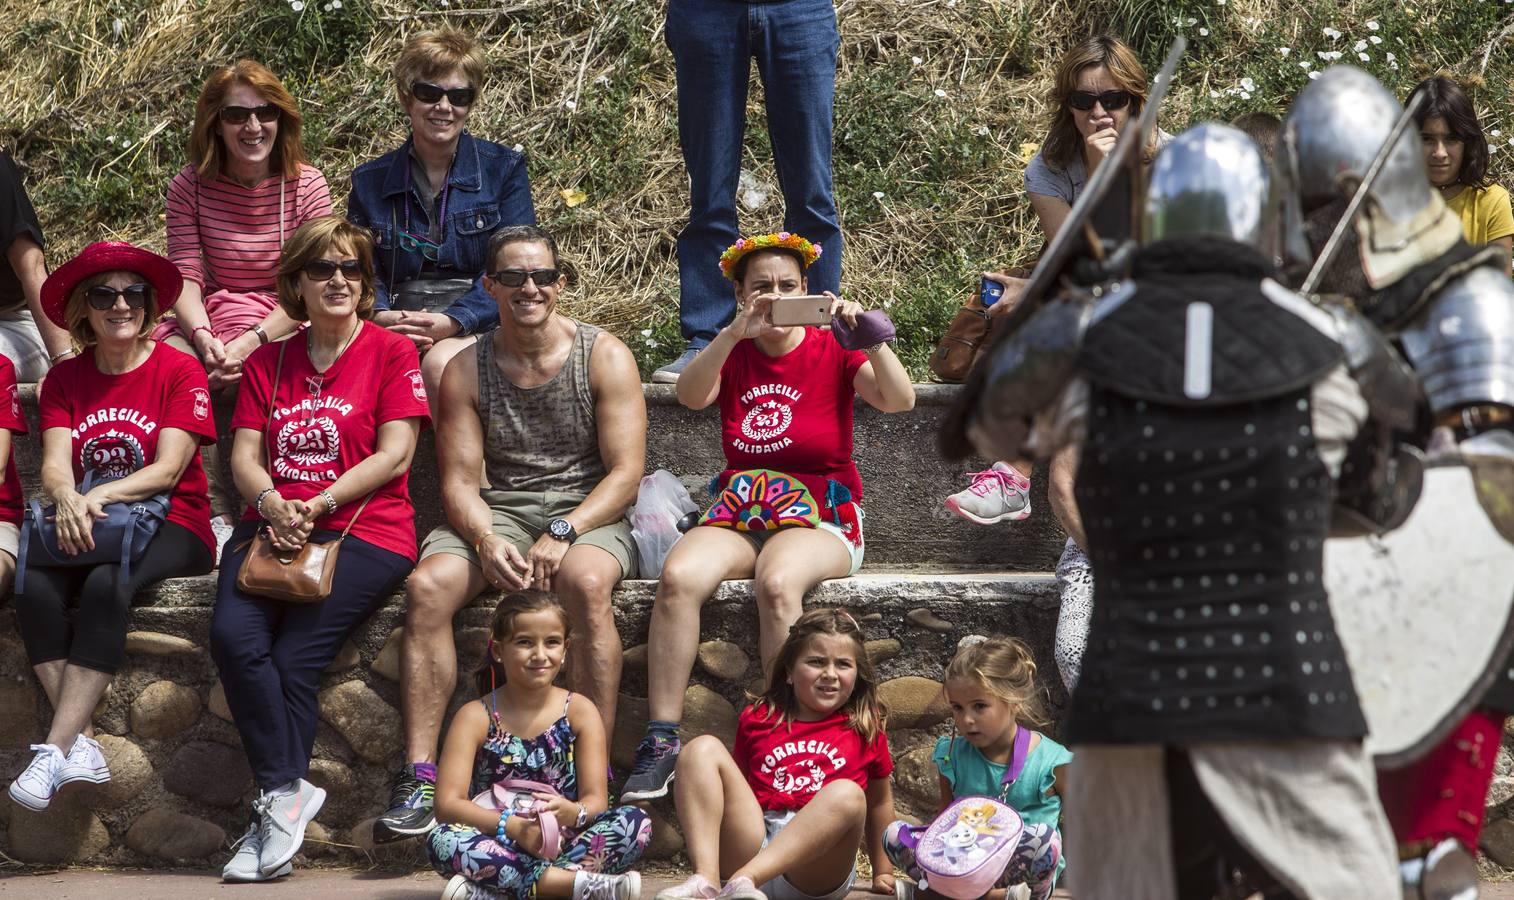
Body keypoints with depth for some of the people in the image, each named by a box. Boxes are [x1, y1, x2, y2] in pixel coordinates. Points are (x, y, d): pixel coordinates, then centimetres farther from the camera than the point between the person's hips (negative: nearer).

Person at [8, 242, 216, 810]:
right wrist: (67, 500, -24)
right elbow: (55, 464, 0)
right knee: (34, 587, -29)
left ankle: (55, 749, -36)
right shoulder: (65, 379, 13)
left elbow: (168, 469, -9)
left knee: (107, 585, -36)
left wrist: (97, 497, -24)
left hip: (168, 528, -4)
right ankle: (82, 744, -33)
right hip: (84, 528, 4)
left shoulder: (179, 372, 1)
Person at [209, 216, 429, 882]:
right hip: (273, 526, 4)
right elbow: (245, 456, 12)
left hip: (364, 529, -3)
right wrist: (270, 502, -11)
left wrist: (320, 503, -15)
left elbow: (393, 456, -3)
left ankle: (276, 806, -12)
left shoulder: (391, 353, 6)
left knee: (294, 659, -23)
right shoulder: (268, 361, 19)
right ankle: (287, 792, -19)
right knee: (233, 636, -26)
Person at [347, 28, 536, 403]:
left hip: (479, 326, -1)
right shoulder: (370, 182, 15)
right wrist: (382, 316, -14)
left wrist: (451, 321, -17)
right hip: (398, 325, 1)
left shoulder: (504, 169, 8)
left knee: (440, 364, -36)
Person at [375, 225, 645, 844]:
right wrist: (487, 541, -19)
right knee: (426, 586, -27)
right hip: (497, 516, 3)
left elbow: (625, 472, -6)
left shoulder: (604, 357, 0)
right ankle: (418, 778, -29)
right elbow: (459, 482, 3)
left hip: (589, 514, -3)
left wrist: (562, 533, -20)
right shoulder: (466, 371, 7)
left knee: (585, 582, -38)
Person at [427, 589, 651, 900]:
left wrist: (572, 813, -28)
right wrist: (513, 827, -27)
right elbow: (447, 804, -12)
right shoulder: (476, 717, -2)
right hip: (501, 847, -2)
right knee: (441, 841, -30)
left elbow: (596, 800, -2)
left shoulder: (579, 711, 3)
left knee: (637, 822, -23)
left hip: (564, 844, 2)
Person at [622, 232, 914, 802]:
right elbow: (690, 396, -12)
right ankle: (661, 740, -30)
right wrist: (737, 331, -25)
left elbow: (900, 401, -13)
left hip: (821, 519, -3)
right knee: (679, 575, -29)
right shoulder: (733, 354, 11)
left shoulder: (832, 352, 4)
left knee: (778, 583, -37)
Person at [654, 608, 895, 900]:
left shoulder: (864, 730, 14)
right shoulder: (758, 720, 18)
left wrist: (883, 871, 21)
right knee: (704, 748, -11)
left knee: (847, 794, -32)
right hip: (753, 841, 2)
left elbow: (879, 801, 20)